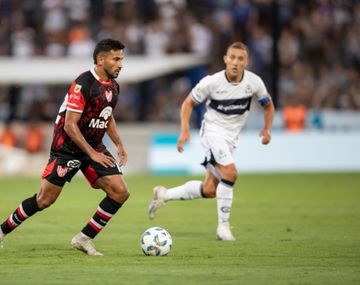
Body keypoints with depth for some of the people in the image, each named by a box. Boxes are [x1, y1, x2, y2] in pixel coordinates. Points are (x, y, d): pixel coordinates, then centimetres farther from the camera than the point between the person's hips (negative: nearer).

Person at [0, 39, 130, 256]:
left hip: (95, 147, 7)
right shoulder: (83, 84, -21)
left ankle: (84, 239, 1)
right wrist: (92, 154, -23)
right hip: (67, 147, -7)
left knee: (120, 192, -9)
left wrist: (118, 144, 9)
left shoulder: (113, 87, 4)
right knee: (45, 199, -2)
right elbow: (69, 125, -23)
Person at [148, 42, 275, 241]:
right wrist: (185, 130, -14)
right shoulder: (212, 82, -17)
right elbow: (188, 103, -4)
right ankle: (223, 226, -15)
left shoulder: (254, 82, -9)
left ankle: (164, 195, 25)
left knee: (208, 191, 6)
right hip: (213, 130, -5)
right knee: (230, 173, -27)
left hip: (232, 137, 5)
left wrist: (267, 129, -8)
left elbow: (268, 105, 8)